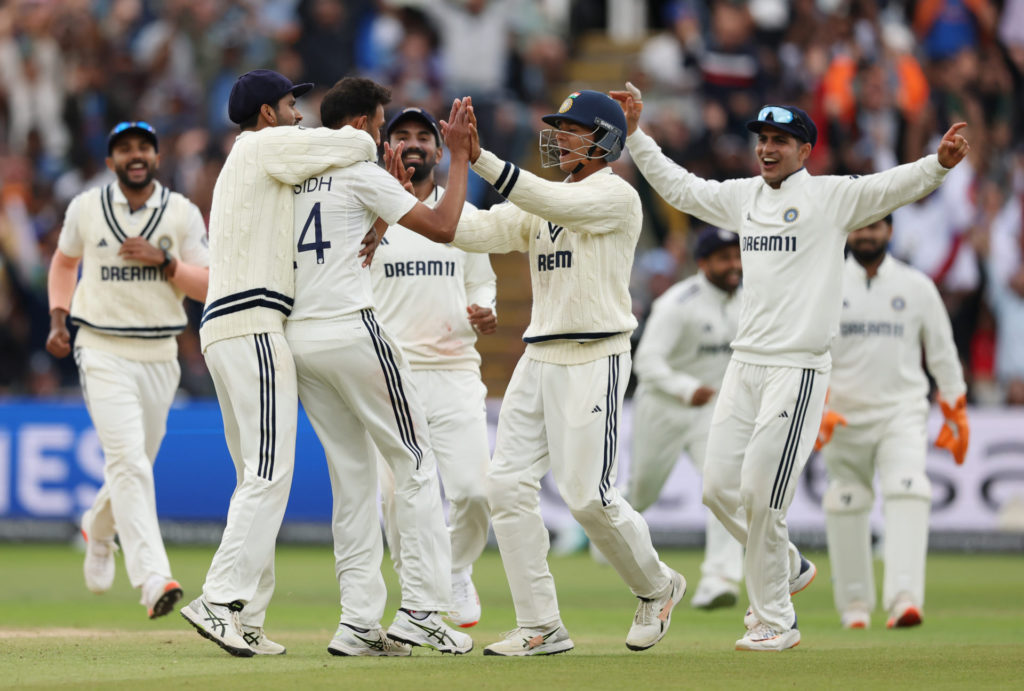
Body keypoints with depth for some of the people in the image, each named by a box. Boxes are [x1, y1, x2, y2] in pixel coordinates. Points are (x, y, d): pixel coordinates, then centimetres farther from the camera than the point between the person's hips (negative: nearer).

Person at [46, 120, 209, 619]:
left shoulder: (182, 213, 2)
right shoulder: (86, 208, 3)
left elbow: (209, 287, -1)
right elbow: (64, 262, 20)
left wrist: (164, 260, -16)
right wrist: (58, 319, 8)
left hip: (159, 357, 2)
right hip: (102, 352, -2)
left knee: (136, 464, 14)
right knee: (128, 462, -18)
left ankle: (99, 530, 48)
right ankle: (153, 578, -27)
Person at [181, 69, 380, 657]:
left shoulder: (243, 167, 29)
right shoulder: (266, 146, 0)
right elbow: (359, 145, -5)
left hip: (223, 329, 10)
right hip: (253, 325, -10)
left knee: (258, 476, 10)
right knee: (270, 472, -14)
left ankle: (246, 623, 6)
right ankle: (220, 601, -22)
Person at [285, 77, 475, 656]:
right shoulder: (360, 173, -5)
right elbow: (442, 226, -7)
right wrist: (460, 156, 2)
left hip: (298, 337, 7)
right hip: (351, 329, -7)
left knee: (353, 472, 10)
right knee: (415, 460, 1)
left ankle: (360, 621, 3)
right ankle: (422, 609, -6)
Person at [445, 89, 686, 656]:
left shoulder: (616, 195, -6)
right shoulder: (540, 204, 18)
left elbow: (554, 203, -24)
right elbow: (474, 231, 6)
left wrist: (481, 159, -31)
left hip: (594, 359, -8)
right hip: (539, 359, 8)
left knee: (588, 494, -10)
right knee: (508, 485, -4)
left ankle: (657, 588, 17)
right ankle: (541, 627, 0)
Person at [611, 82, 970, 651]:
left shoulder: (833, 197, -3)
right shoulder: (743, 197, 14)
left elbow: (895, 187, -16)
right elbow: (678, 186, 25)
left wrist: (940, 163, -34)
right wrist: (635, 133, 22)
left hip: (800, 368, -7)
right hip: (745, 364, 7)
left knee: (762, 494, -10)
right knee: (720, 488, 6)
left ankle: (776, 621, 1)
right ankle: (790, 566, 29)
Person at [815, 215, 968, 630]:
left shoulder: (917, 287, 7)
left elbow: (942, 353, 12)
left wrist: (956, 416, 11)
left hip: (902, 412, -1)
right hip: (844, 415, 1)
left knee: (908, 494, -20)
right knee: (846, 506, 3)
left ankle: (904, 598, -32)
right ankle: (854, 606, 16)